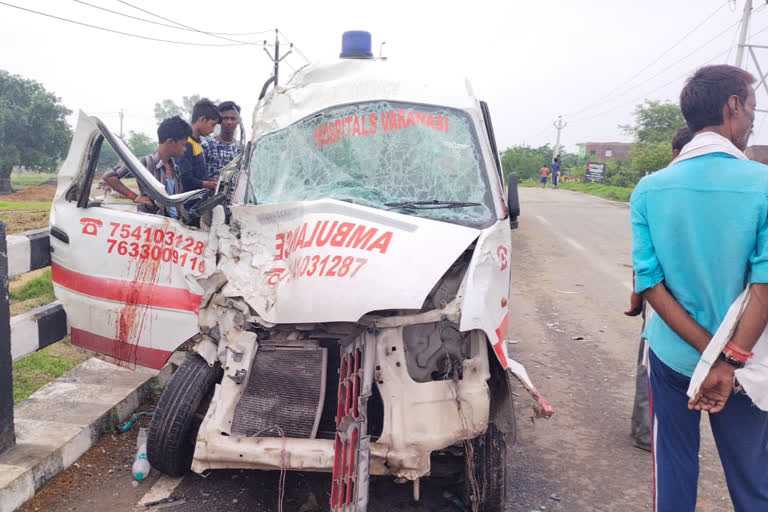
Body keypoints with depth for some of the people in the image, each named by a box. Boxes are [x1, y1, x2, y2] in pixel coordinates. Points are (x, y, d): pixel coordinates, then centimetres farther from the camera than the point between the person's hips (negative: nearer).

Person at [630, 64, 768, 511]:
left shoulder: (650, 189, -6)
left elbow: (650, 284, -10)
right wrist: (729, 361, -18)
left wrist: (710, 354, -10)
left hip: (672, 354, 2)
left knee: (674, 467, 16)